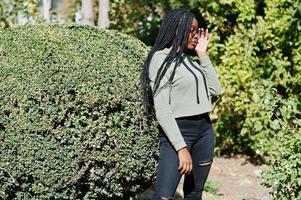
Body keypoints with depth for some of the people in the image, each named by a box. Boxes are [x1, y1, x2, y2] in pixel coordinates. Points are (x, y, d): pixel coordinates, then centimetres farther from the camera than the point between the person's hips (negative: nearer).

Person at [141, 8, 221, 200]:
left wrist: (203, 55, 8)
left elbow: (215, 89, 13)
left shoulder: (189, 59, 13)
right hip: (178, 132, -8)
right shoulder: (161, 59, -9)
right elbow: (162, 110, -15)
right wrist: (181, 148, -20)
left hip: (204, 130, 8)